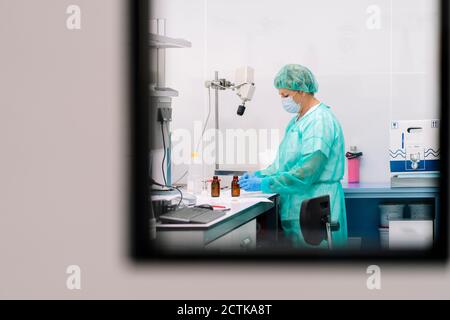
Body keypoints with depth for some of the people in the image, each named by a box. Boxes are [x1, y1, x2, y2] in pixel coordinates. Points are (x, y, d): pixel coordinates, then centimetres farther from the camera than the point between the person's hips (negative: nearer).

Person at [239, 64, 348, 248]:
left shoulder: (321, 121, -16)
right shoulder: (297, 120, 16)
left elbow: (305, 173, -22)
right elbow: (283, 163, 22)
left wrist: (263, 184, -19)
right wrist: (258, 175, 5)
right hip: (295, 210, 9)